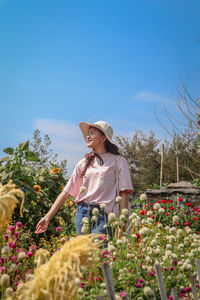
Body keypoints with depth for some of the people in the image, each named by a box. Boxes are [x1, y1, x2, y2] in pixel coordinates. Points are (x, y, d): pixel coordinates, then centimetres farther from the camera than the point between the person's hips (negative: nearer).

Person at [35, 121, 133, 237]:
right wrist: (48, 217, 5)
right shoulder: (83, 163, 13)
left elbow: (124, 194, -1)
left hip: (104, 214, -4)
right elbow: (66, 192, 12)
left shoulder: (118, 161, 4)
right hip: (82, 213, 4)